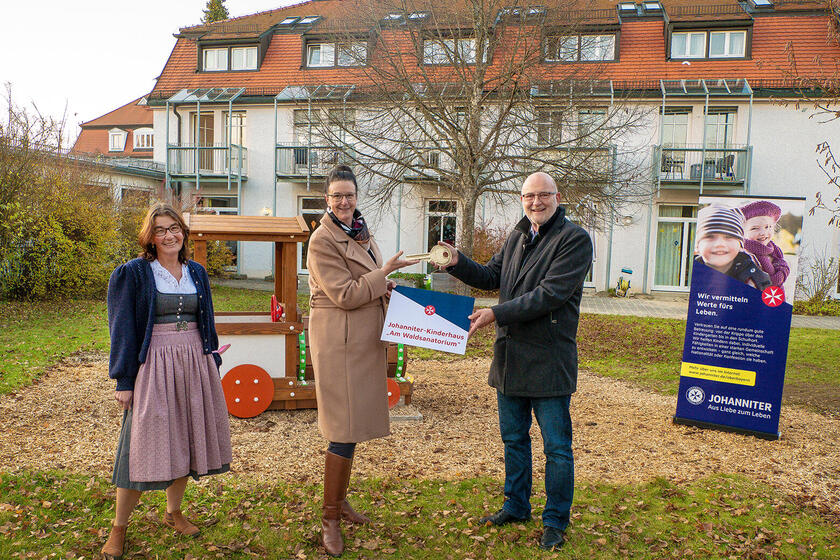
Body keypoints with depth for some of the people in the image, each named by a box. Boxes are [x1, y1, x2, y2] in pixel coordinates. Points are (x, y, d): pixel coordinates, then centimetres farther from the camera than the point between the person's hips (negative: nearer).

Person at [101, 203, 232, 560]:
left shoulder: (196, 273, 10)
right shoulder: (134, 273, -4)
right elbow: (123, 328, -4)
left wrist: (212, 363, 11)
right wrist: (124, 380, -7)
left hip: (194, 364, 4)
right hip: (153, 365, -4)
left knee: (185, 437, 11)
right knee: (144, 444, 0)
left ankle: (174, 512, 30)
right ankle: (119, 527, 18)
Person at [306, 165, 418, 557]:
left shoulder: (360, 233, 14)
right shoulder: (323, 240, -13)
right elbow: (345, 295, -18)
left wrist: (385, 288, 6)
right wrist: (385, 273, -14)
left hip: (364, 340, 9)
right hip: (339, 342, -9)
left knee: (353, 426, 16)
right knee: (345, 431, -4)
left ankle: (340, 501, 33)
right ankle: (330, 519, 11)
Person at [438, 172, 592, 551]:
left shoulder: (574, 239, -12)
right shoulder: (516, 238, 13)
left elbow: (550, 294, -22)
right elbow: (491, 277, 16)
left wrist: (497, 314, -24)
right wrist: (457, 263, -1)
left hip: (549, 362, -7)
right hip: (510, 358, 7)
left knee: (556, 446, 6)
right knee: (513, 438, 19)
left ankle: (555, 521, 24)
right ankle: (516, 507, 38)